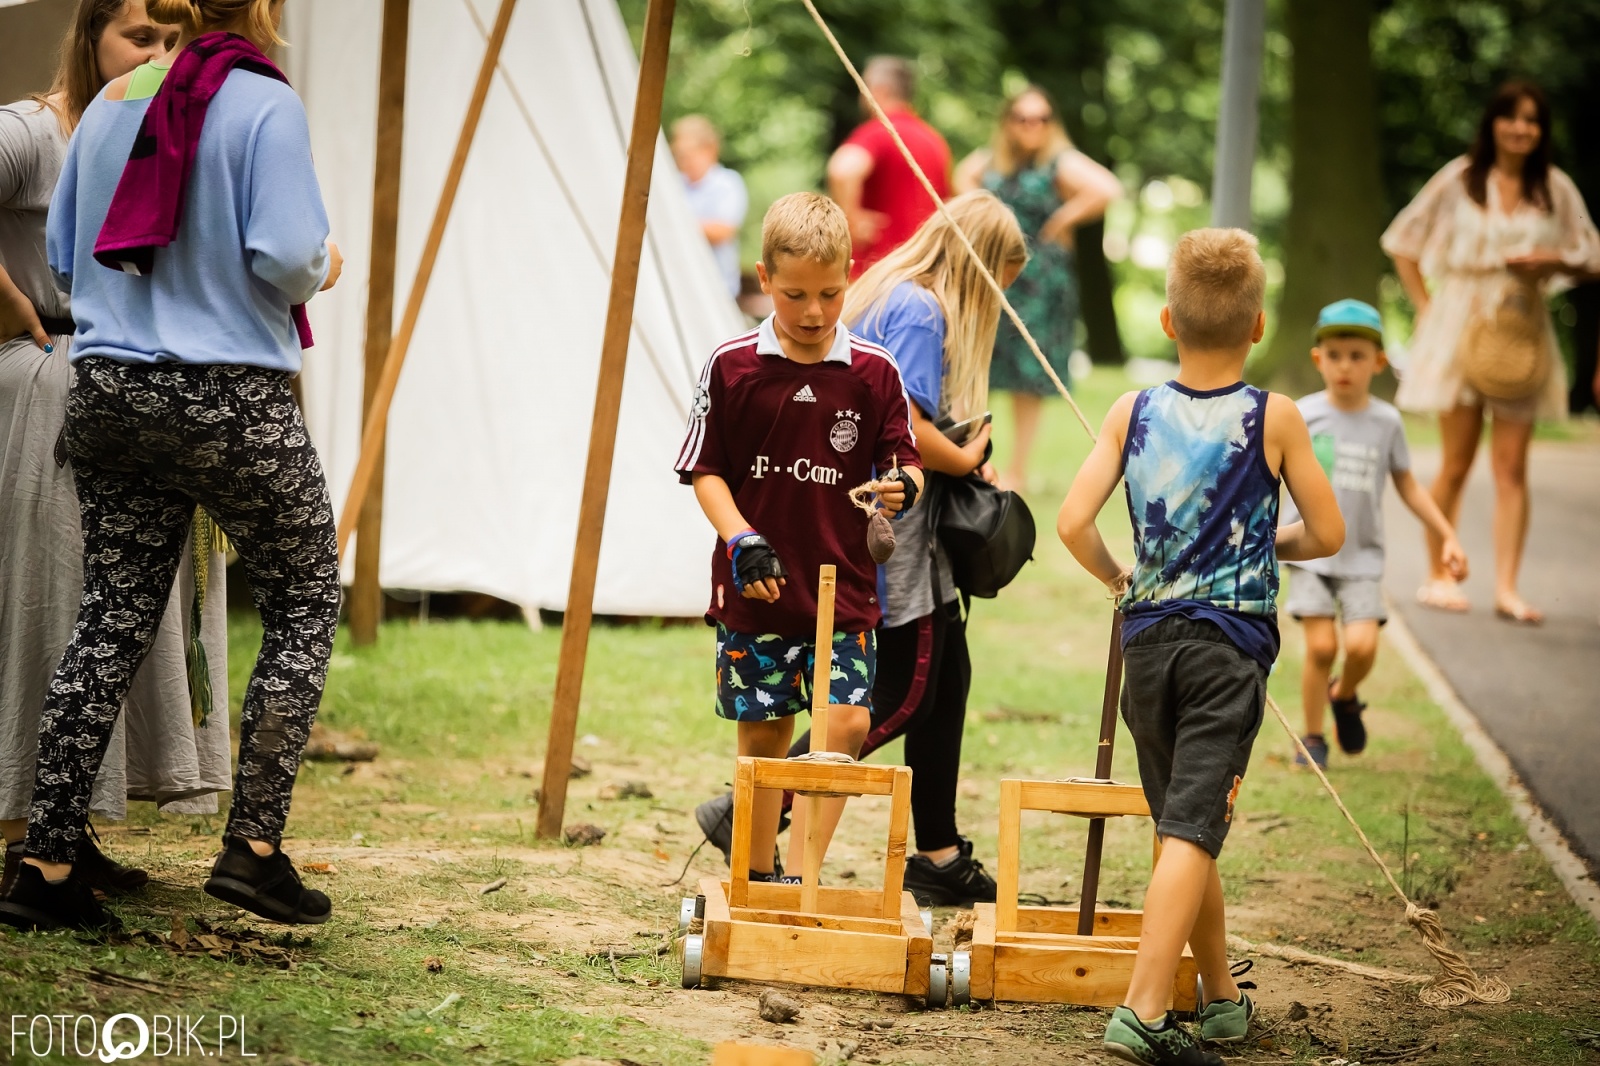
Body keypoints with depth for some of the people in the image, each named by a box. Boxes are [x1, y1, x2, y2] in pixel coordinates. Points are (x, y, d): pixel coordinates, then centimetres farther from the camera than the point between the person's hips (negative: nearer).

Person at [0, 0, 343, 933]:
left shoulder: (109, 105, 11)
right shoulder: (265, 105, -10)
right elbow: (285, 257, -18)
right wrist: (323, 267, 3)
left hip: (109, 394, 6)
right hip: (233, 401, -6)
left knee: (115, 620, 10)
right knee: (307, 603, 10)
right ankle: (254, 846, 5)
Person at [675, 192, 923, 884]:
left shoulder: (874, 373, -1)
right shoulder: (732, 367, -3)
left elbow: (905, 462, 5)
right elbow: (705, 470, 1)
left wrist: (901, 486, -19)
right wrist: (740, 540, -13)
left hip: (845, 587, 0)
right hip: (756, 590, 0)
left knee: (848, 723, -11)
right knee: (763, 732, 9)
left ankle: (801, 872, -3)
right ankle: (758, 877, 23)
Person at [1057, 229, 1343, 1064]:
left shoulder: (1133, 413, 1)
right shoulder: (1274, 418, -5)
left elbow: (1073, 523, -7)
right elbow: (1327, 534, 0)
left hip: (1149, 639, 4)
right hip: (1231, 643, -4)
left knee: (1182, 827, 17)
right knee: (1193, 831, -8)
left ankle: (1221, 996, 30)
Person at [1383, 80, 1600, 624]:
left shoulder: (1555, 188, 4)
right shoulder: (1460, 179, 1)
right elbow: (1403, 240, 8)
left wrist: (1554, 260, -10)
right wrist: (1425, 306, 1)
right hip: (1460, 327, -1)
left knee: (1511, 467, -3)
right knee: (1457, 464, 1)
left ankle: (1506, 586, -2)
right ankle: (1439, 575, 13)